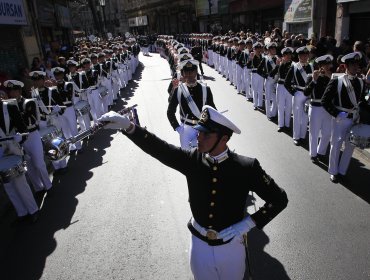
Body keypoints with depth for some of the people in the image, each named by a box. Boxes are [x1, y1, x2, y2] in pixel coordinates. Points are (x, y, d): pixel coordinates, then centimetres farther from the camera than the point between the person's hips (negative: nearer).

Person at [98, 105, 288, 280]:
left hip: (230, 247, -2)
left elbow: (279, 199, -12)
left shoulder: (246, 167, -21)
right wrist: (128, 126, -30)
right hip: (199, 246, 2)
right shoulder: (193, 160, -14)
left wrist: (247, 224, -18)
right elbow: (158, 148, -16)